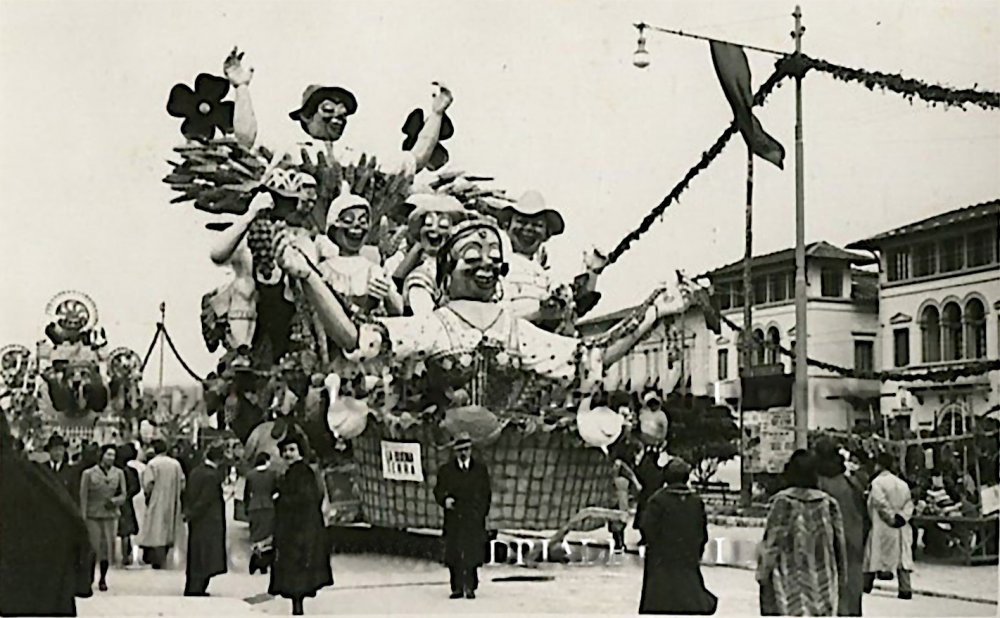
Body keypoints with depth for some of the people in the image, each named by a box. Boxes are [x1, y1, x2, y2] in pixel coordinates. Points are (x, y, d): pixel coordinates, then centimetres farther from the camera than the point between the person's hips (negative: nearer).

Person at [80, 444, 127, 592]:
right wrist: (83, 518, -6)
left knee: (108, 547, 2)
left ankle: (103, 579, 16)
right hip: (93, 515, -2)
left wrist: (114, 501, -13)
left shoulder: (119, 473, 7)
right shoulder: (88, 473, -1)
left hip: (111, 515, 2)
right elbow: (83, 497, -2)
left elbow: (123, 495, 8)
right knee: (92, 547, -3)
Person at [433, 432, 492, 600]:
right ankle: (457, 587, 6)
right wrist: (445, 499, -16)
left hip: (474, 521, 0)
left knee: (472, 553, -6)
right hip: (453, 519, 0)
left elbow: (486, 494, 14)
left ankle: (470, 587, 1)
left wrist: (482, 513, 4)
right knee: (453, 554, -2)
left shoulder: (481, 470, 12)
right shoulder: (445, 470, 10)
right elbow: (438, 491, 6)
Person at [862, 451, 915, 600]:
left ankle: (866, 584, 15)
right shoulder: (902, 483, 10)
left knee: (874, 554, 6)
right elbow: (909, 504, 5)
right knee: (902, 556, 7)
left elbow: (882, 504, -19)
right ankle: (905, 589, 2)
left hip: (883, 527, -5)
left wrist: (891, 518, -11)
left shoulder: (877, 482, -11)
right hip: (901, 529, 5)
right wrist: (901, 517, -5)